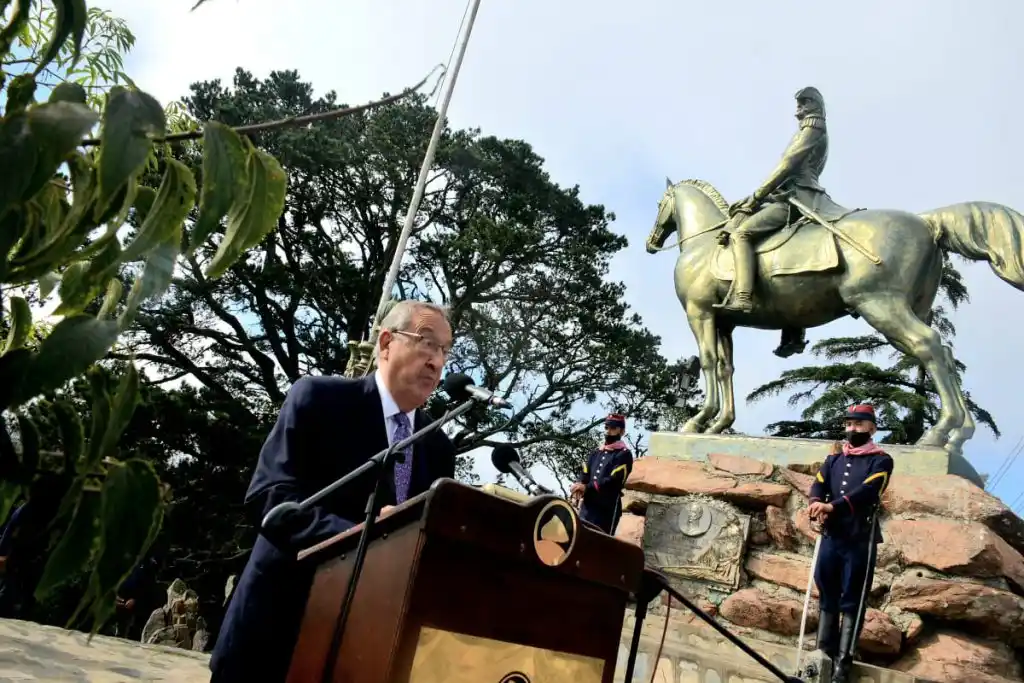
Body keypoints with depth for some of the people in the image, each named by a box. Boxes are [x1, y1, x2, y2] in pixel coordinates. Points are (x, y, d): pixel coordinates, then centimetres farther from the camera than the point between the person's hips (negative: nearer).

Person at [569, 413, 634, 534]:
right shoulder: (595, 452, 18)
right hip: (587, 506, 6)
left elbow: (615, 481, -13)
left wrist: (587, 487, -18)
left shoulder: (624, 454, -2)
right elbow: (584, 474, 9)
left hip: (607, 509, -6)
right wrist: (579, 487, -15)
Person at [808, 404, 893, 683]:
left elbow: (867, 490, -17)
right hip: (831, 536, 4)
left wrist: (832, 506, -31)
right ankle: (825, 654, 21)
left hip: (860, 540, -4)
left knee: (851, 602, 0)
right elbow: (819, 483, 1)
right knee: (827, 597, 10)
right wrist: (816, 502, -23)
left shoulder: (880, 460, -1)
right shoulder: (833, 458, 14)